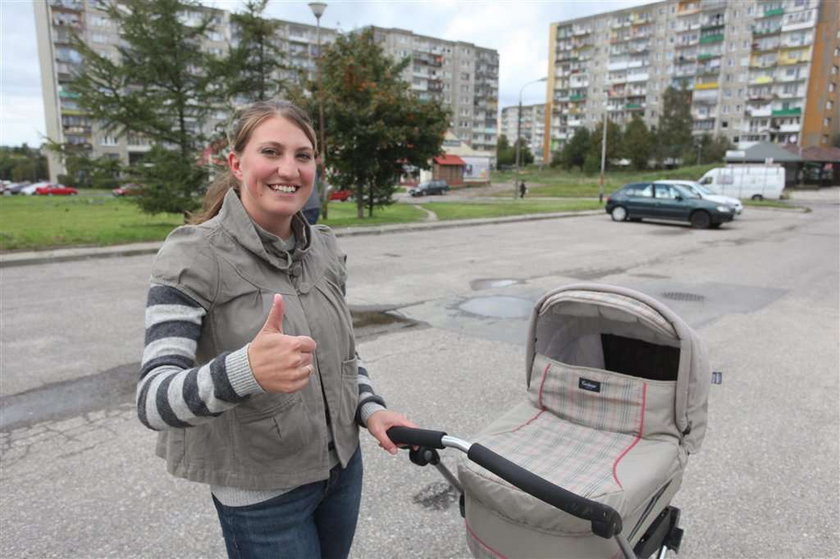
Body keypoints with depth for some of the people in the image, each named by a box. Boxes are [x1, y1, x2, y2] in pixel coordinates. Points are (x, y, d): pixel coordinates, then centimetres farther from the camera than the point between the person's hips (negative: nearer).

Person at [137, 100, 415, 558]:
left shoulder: (324, 248, -1)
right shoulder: (195, 256, -18)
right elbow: (153, 400, -25)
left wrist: (370, 409, -7)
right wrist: (246, 370, -43)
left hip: (343, 467, 6)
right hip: (261, 497, -5)